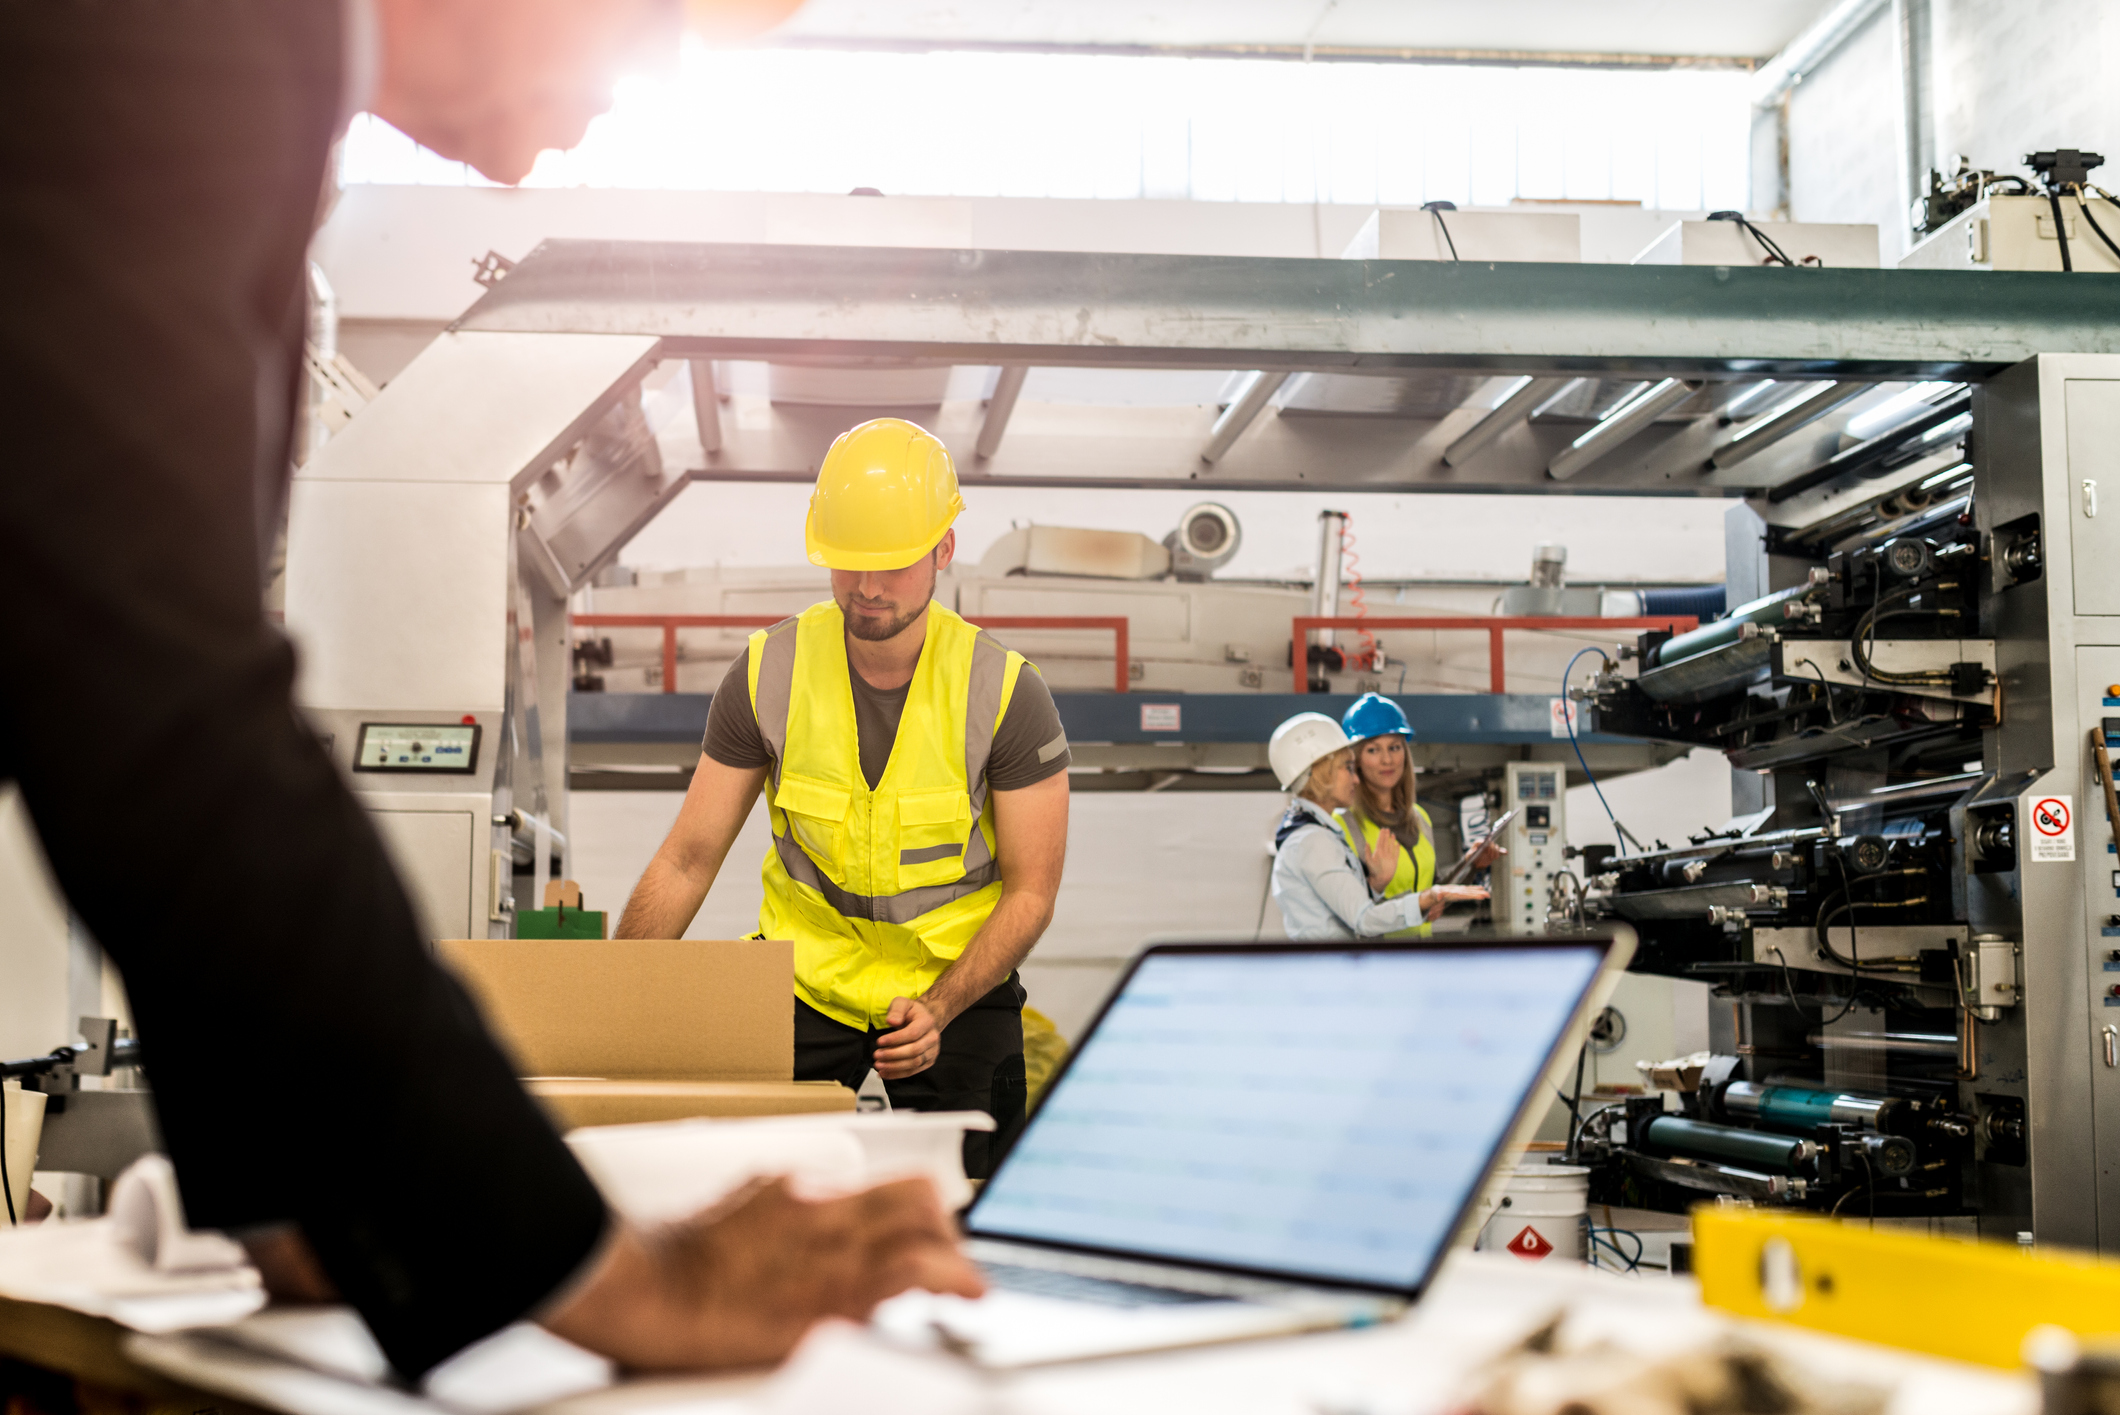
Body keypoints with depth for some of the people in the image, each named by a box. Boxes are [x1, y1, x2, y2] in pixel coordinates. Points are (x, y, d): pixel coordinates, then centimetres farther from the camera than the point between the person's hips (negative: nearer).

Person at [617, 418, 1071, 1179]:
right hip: (806, 971, 1)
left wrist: (938, 1009, -23)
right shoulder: (768, 671, -9)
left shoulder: (1005, 692, -15)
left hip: (955, 973, -1)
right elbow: (687, 860, -4)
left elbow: (1030, 891, -9)